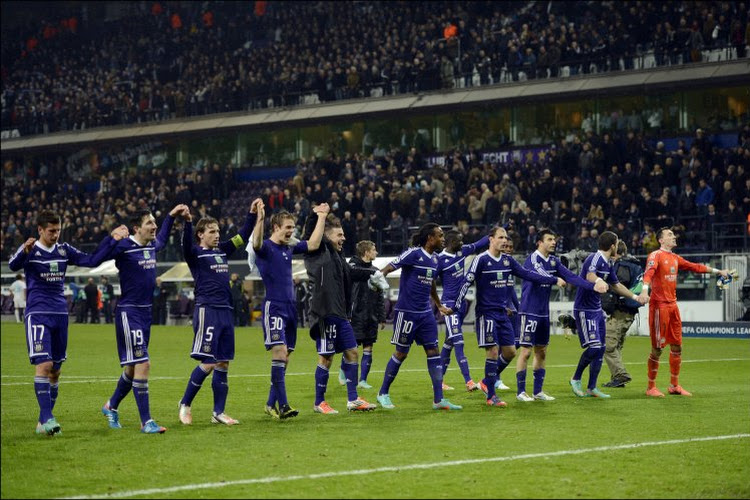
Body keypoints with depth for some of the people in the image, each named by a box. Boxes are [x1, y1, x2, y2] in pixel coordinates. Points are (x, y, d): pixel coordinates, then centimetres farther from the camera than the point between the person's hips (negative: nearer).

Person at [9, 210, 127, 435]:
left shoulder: (64, 250, 11)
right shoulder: (30, 250, -5)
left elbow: (92, 261, 14)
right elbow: (14, 265, -24)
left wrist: (111, 239, 6)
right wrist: (24, 251, -46)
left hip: (60, 314, 6)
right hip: (38, 314, -6)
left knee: (56, 370, 6)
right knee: (44, 365, -18)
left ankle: (44, 421, 14)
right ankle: (46, 418, -21)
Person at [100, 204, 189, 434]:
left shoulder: (151, 246, 9)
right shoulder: (124, 247, -14)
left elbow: (162, 239, 33)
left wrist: (172, 215, 34)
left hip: (145, 312, 8)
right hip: (129, 313, -8)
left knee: (133, 367, 16)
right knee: (142, 364, -13)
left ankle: (111, 406, 38)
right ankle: (146, 422, -9)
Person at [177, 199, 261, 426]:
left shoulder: (222, 250, 17)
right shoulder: (195, 253, -3)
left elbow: (243, 237, 26)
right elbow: (186, 244, -24)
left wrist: (252, 214, 18)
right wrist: (187, 222, -40)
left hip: (226, 312, 7)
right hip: (207, 311, -7)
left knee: (223, 364, 7)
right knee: (208, 363, -11)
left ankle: (218, 412, 12)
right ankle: (185, 404, 4)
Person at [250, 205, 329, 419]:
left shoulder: (289, 248, 15)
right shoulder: (265, 247, -7)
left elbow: (313, 244, 19)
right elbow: (256, 243, -29)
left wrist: (321, 217, 19)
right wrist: (260, 220, -46)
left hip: (290, 307, 8)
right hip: (274, 307, -8)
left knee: (284, 357, 8)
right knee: (279, 351, -17)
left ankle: (271, 404, 15)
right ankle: (282, 405, -20)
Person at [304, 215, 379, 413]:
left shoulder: (337, 255, 19)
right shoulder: (318, 252, -5)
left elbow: (351, 273, 31)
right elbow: (310, 231, -19)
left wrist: (373, 274, 26)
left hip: (340, 315, 9)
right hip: (325, 314, -9)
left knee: (351, 353, 10)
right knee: (326, 358, -2)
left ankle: (353, 399, 18)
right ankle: (319, 403, 9)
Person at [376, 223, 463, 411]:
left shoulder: (435, 259, 11)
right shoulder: (413, 254, -13)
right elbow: (389, 267, -18)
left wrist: (439, 306, 34)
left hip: (425, 313, 7)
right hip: (407, 312, -7)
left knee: (433, 352, 2)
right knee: (401, 353, 1)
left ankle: (439, 399, 3)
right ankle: (383, 393, 18)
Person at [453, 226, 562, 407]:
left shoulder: (507, 260, 7)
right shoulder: (481, 260, -10)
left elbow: (527, 274, 12)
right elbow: (467, 282, -12)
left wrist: (553, 280, 8)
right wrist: (455, 307, -17)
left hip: (502, 313, 7)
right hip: (486, 312, -7)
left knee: (510, 351, 4)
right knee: (493, 351, -11)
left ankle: (487, 382, 24)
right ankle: (491, 396, -3)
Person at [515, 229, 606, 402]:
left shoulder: (553, 261, 8)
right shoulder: (532, 259, -13)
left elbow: (570, 276, 1)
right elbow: (538, 275, -29)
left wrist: (593, 286, -10)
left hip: (544, 313, 8)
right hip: (529, 312, -8)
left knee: (541, 352, 10)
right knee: (526, 351, -5)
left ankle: (538, 391, 17)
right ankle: (520, 392, 2)